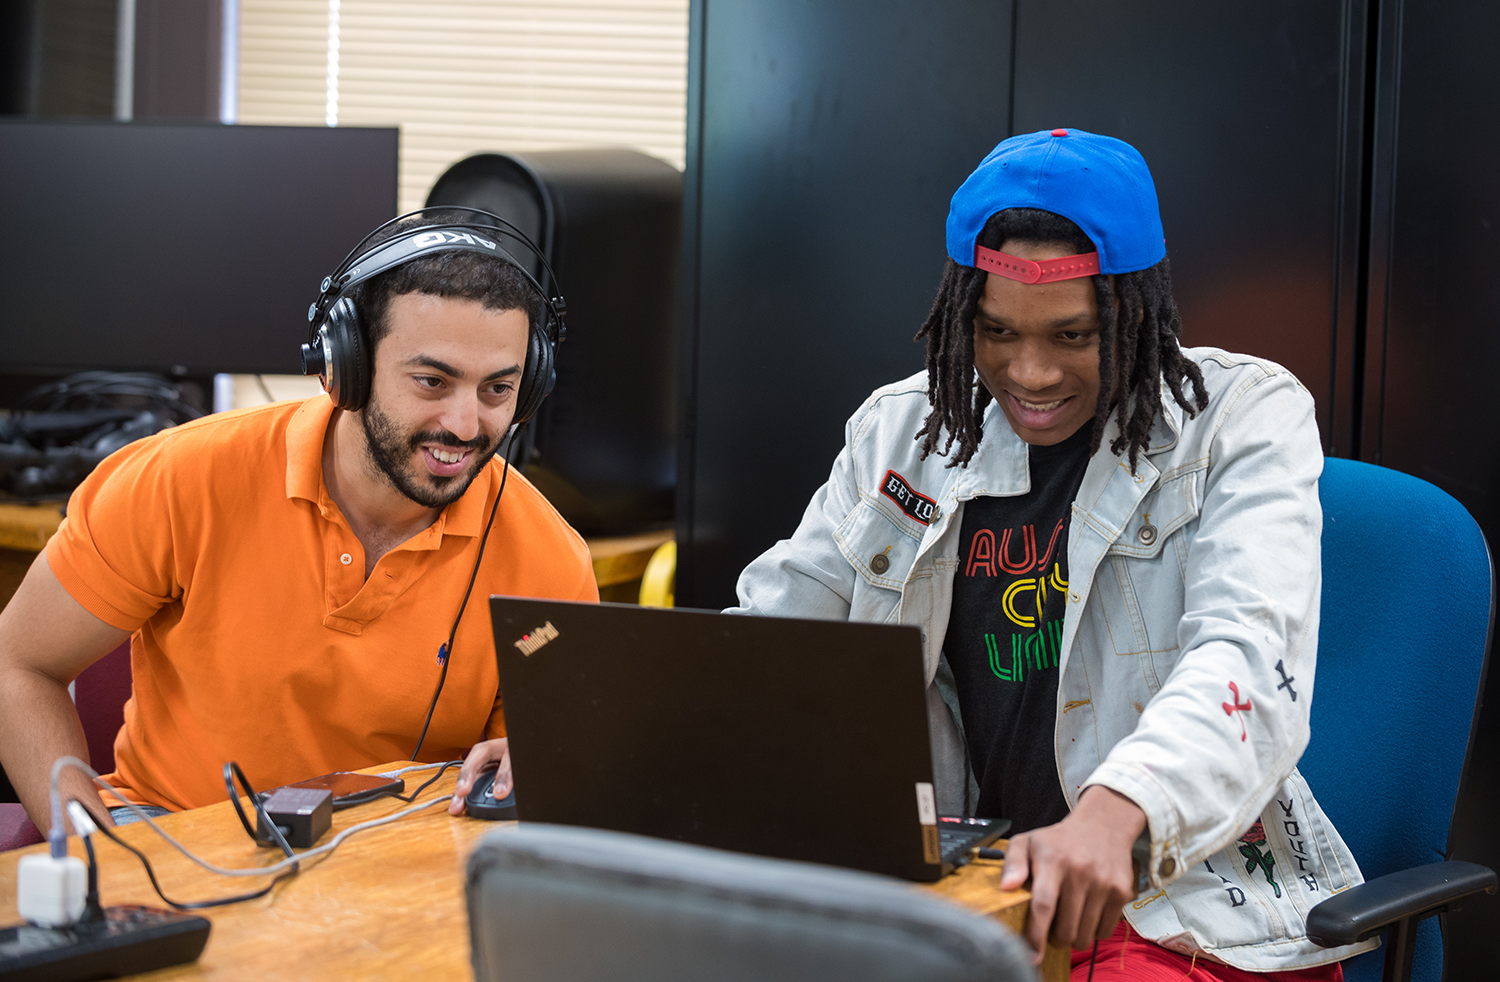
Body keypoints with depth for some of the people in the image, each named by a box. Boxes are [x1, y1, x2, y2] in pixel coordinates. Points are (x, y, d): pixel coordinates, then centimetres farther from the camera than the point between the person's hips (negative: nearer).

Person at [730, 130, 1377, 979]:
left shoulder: (1246, 417, -2)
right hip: (974, 886, 4)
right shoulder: (902, 431, 11)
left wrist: (1113, 813, -38)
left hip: (1197, 913, -4)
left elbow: (1248, 661, -18)